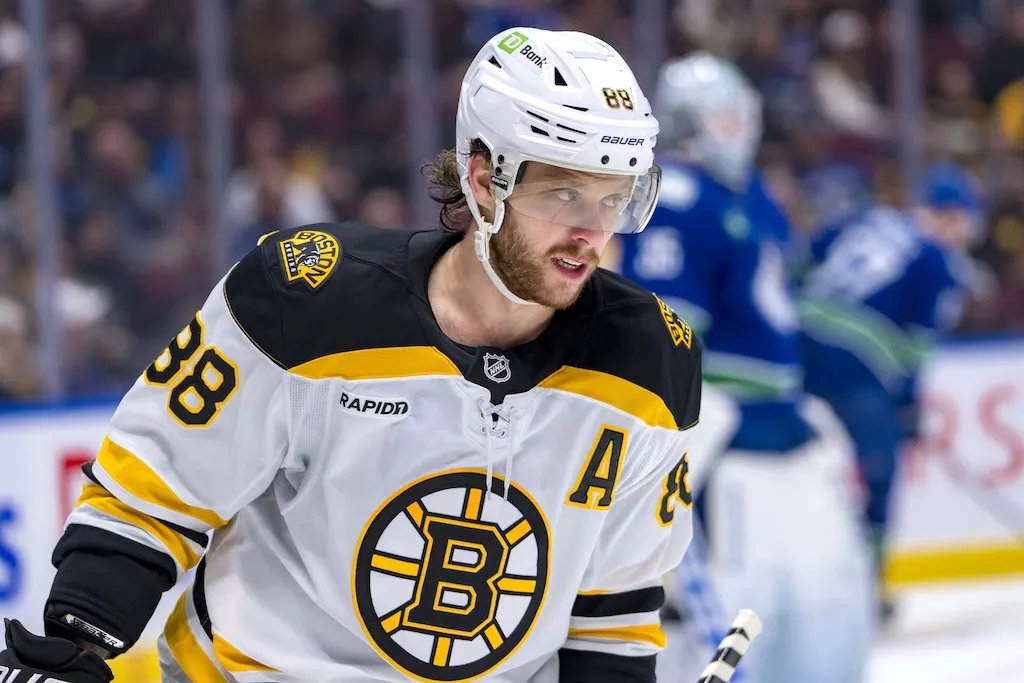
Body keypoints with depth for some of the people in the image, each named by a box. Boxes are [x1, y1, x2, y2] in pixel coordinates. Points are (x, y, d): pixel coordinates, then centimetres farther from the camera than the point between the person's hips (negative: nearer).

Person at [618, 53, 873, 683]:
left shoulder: (754, 200, 17)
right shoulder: (676, 199, -13)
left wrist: (811, 416, 30)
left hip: (783, 426, 10)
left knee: (834, 578, 12)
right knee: (744, 585, -14)